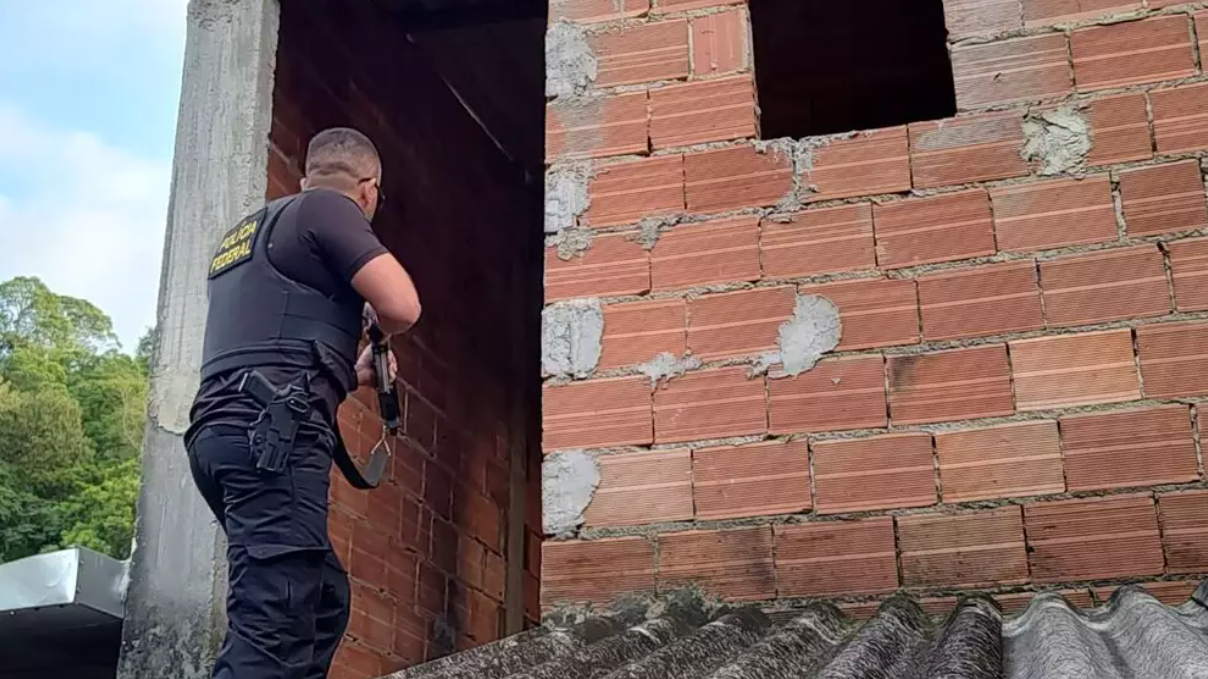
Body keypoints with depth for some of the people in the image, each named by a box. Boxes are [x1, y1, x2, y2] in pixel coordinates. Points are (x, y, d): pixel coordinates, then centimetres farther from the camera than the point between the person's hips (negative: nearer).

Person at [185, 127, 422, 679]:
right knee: (274, 628, -16)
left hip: (223, 432, 10)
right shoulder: (327, 208, 3)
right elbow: (402, 307, -10)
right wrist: (373, 324, 12)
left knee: (323, 597, 14)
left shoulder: (245, 232, 30)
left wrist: (353, 372, 42)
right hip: (270, 434, -9)